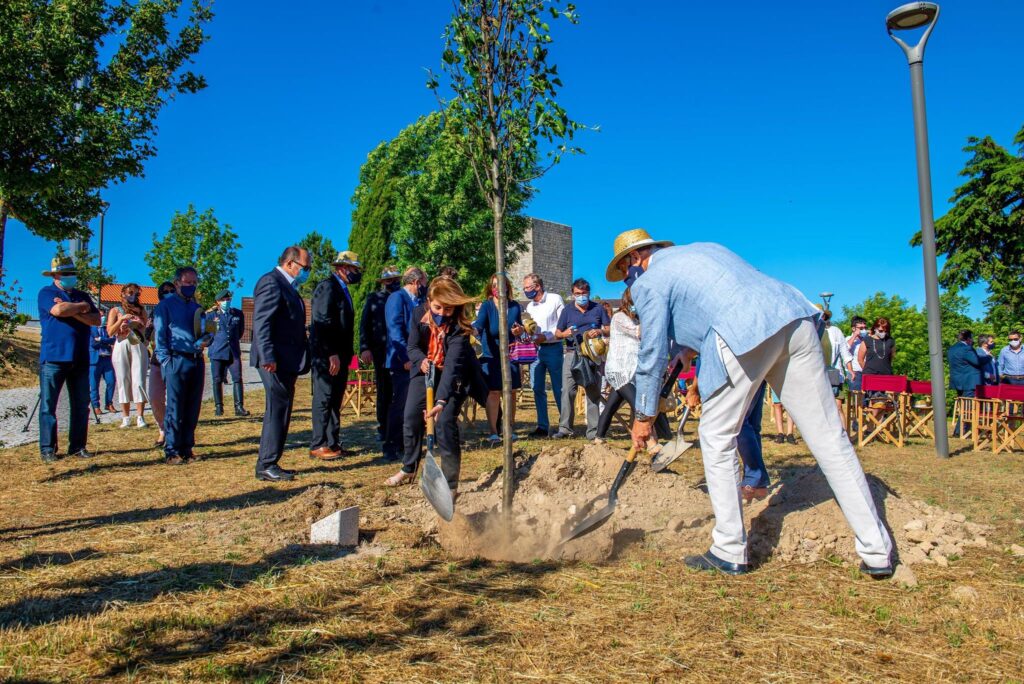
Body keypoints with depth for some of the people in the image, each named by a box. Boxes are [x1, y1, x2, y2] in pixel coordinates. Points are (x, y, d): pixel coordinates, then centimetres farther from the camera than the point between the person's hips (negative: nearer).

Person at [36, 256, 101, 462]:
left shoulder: (82, 296, 16)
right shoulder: (46, 293, 2)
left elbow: (96, 320, 3)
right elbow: (58, 310, -18)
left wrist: (72, 311, -10)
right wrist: (82, 307, -3)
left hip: (80, 359, 5)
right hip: (53, 358, -5)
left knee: (81, 405, 6)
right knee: (48, 405, -1)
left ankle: (78, 446, 13)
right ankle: (47, 449, 4)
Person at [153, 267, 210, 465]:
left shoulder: (197, 307, 17)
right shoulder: (166, 305, 1)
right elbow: (159, 336, -4)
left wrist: (205, 341, -2)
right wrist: (166, 361, -11)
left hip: (196, 361, 6)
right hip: (177, 361, -6)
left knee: (193, 408, 8)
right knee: (175, 409, -4)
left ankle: (187, 449, 17)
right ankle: (171, 452, 1)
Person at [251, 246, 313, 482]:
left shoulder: (288, 287, 19)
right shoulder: (271, 282, -11)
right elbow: (261, 323, -19)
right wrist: (267, 357, -26)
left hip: (287, 361, 10)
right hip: (276, 361, -10)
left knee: (280, 412, 13)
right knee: (277, 411, -7)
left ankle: (268, 464, 21)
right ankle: (266, 466, 0)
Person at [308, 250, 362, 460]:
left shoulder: (341, 289, 18)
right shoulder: (328, 286, -11)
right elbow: (323, 322, -19)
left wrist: (346, 355, 15)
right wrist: (332, 354, -23)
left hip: (339, 355, 9)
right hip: (327, 355, -9)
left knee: (335, 401, 11)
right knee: (324, 399, -4)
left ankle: (333, 444, 17)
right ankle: (318, 446, 2)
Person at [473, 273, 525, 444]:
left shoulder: (514, 306, 3)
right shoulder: (487, 305, -8)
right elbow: (480, 322, -26)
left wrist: (520, 330, -10)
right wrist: (474, 329, -48)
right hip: (491, 356, -3)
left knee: (510, 392, 7)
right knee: (493, 392, -7)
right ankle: (493, 432, 0)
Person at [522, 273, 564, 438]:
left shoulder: (555, 299, -4)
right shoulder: (529, 306, 14)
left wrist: (545, 336, -16)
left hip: (553, 348, -6)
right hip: (535, 349, 6)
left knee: (558, 389, -1)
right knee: (538, 389, 6)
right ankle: (543, 426, 13)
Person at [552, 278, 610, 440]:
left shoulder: (598, 308, 12)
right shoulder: (567, 311, 11)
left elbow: (609, 329, 11)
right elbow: (557, 333, 9)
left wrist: (600, 331, -11)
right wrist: (564, 334, -14)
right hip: (572, 354, 0)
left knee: (594, 393, 3)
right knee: (567, 391, -8)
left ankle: (593, 430, 9)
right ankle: (564, 428, -3)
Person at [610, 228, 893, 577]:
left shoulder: (648, 282, 13)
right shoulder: (703, 247, 34)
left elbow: (653, 353, 11)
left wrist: (644, 416, 19)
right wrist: (688, 345, 52)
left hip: (742, 336, -7)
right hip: (797, 317, 7)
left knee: (717, 439, 10)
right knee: (829, 437, 8)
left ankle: (729, 552, 13)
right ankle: (878, 552, 12)